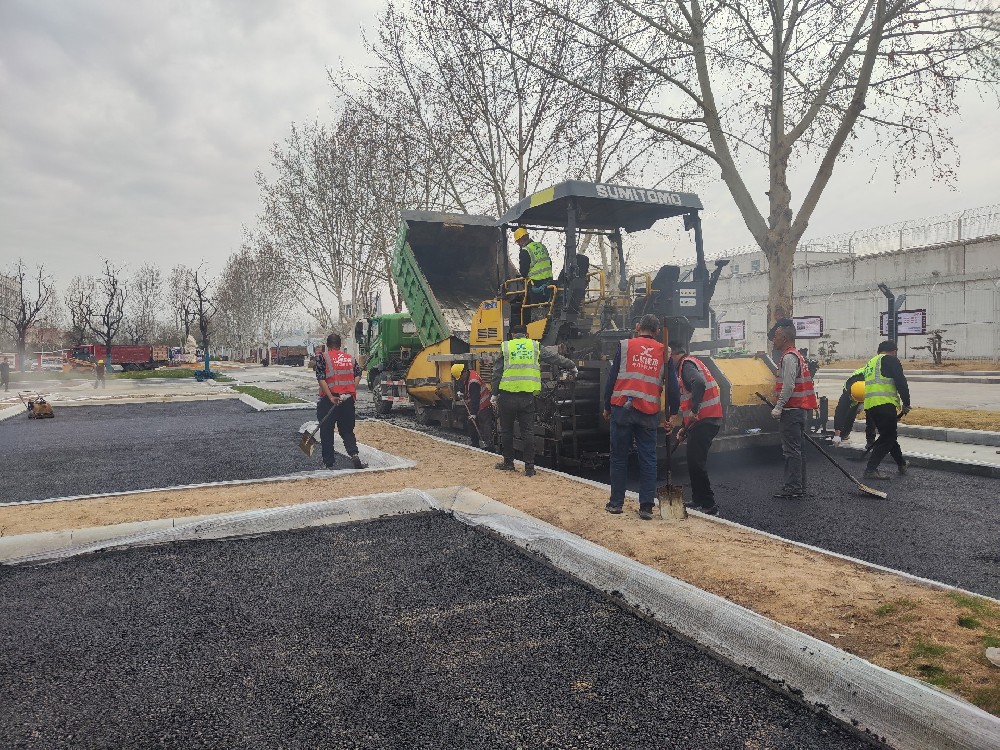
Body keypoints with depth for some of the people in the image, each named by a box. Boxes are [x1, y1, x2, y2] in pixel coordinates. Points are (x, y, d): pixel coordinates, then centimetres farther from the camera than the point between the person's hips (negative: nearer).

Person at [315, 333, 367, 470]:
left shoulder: (322, 358, -3)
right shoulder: (350, 358, 10)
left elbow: (321, 379, -13)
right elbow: (358, 374, 2)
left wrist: (331, 397, -15)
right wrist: (351, 391, -1)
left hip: (329, 399, -3)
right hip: (348, 400, 4)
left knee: (326, 432, 9)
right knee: (347, 430, 14)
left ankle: (329, 463, 12)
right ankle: (354, 454, -7)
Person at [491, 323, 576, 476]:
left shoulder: (505, 347, 5)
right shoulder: (535, 347, 8)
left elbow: (497, 373, 3)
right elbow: (555, 358, 16)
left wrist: (495, 394, 10)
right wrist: (572, 366, 30)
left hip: (507, 396, -1)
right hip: (527, 397, 1)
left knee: (506, 430, 12)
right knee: (528, 431, 5)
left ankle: (508, 462, 21)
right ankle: (529, 466, 5)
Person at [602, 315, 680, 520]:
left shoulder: (625, 345, 4)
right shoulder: (663, 353, 9)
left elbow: (612, 378, 2)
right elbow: (672, 386, 9)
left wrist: (607, 407, 9)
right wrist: (673, 413, 17)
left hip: (622, 409, -1)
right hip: (649, 413, 1)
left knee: (619, 457, 8)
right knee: (648, 461, 7)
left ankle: (616, 503, 14)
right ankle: (646, 507, 7)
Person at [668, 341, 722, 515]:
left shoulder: (686, 364, -8)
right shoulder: (692, 363, 24)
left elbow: (699, 384, -32)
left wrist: (694, 411, -29)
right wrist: (684, 427, 24)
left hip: (703, 421, -10)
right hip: (710, 420, 10)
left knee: (696, 463, -8)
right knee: (695, 461, 17)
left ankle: (709, 505, -5)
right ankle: (698, 501, 26)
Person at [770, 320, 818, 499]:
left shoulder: (789, 357, -14)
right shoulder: (796, 355, 19)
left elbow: (788, 386, -23)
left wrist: (778, 407, -20)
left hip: (791, 411, -11)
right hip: (799, 410, 11)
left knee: (791, 450, -7)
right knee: (795, 450, 14)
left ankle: (792, 487, -4)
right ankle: (799, 487, 21)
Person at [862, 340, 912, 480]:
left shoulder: (870, 363, 26)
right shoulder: (891, 360, 2)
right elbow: (901, 382, -9)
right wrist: (906, 404, 1)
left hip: (869, 406, 8)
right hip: (884, 404, -8)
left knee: (889, 435, 22)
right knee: (887, 438, -3)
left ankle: (901, 463, 37)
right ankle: (871, 469, -9)